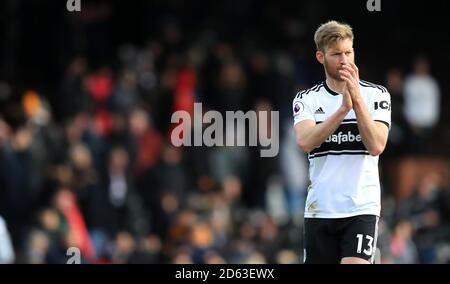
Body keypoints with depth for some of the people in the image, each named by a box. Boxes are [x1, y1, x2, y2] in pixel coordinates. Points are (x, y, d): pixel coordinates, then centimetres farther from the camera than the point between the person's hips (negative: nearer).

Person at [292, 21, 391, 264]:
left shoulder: (376, 95, 3)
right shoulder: (306, 99, 6)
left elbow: (376, 146, -12)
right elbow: (305, 142, -14)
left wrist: (357, 99, -20)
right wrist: (343, 108, -23)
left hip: (361, 207, -2)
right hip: (319, 209, 2)